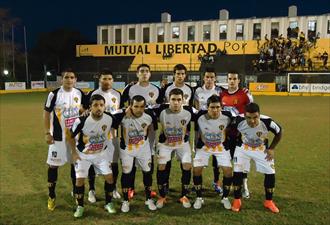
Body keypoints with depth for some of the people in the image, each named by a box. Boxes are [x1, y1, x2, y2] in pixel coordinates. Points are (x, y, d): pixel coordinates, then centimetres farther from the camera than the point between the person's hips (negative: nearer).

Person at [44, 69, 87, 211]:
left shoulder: (80, 94, 1)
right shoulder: (54, 94, -10)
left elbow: (84, 112, 11)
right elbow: (46, 113, -6)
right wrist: (47, 133, -11)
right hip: (58, 136, -3)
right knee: (53, 165, 2)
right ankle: (51, 196, 17)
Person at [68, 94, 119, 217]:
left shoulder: (110, 118, -21)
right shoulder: (82, 120, -27)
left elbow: (118, 127, 2)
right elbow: (71, 136, -11)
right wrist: (74, 153, -7)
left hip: (101, 153, 3)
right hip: (83, 154, -2)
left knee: (109, 177, 0)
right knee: (80, 179, -5)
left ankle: (108, 203, 21)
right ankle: (80, 206, 16)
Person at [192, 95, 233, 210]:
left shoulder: (227, 117, -22)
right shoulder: (200, 117, -24)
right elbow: (196, 133, -6)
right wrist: (196, 146, 0)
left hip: (221, 146, 1)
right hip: (204, 146, 0)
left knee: (228, 170, -9)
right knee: (197, 169, -11)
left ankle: (225, 197, 13)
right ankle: (199, 198, 9)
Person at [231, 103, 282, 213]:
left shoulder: (267, 122, -32)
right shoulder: (239, 120, -32)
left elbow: (279, 132, -11)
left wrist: (271, 148, -10)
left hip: (261, 149, 1)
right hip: (243, 148, 0)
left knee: (270, 173, -3)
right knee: (237, 172, -10)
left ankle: (269, 201, 18)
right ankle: (237, 201, 8)